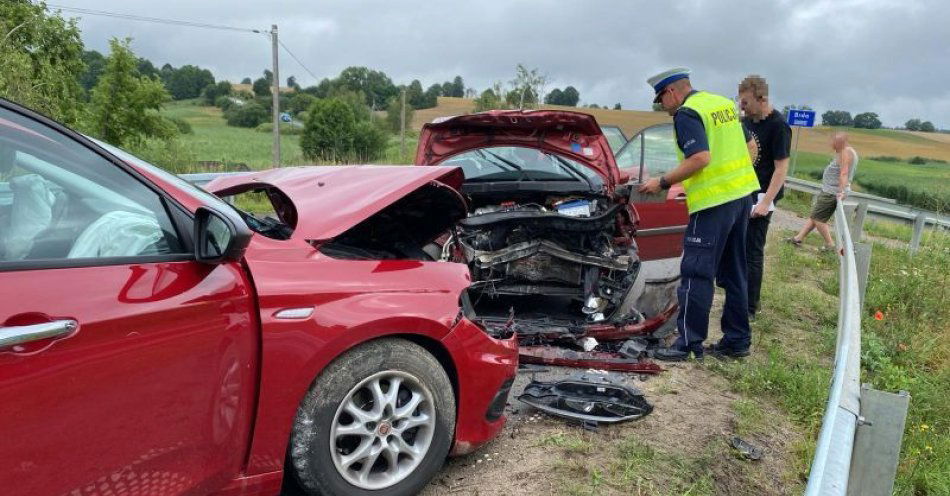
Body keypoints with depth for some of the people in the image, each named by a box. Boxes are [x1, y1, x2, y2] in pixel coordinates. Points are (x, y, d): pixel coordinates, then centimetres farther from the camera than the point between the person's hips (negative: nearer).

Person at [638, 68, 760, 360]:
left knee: (695, 274, -3)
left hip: (714, 202, -9)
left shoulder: (687, 114, -10)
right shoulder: (725, 104, 16)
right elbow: (749, 149, 19)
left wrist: (662, 182, -13)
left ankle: (689, 343, 1)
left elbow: (700, 158, -22)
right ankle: (737, 341, 21)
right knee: (733, 273, 14)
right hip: (742, 194, 9)